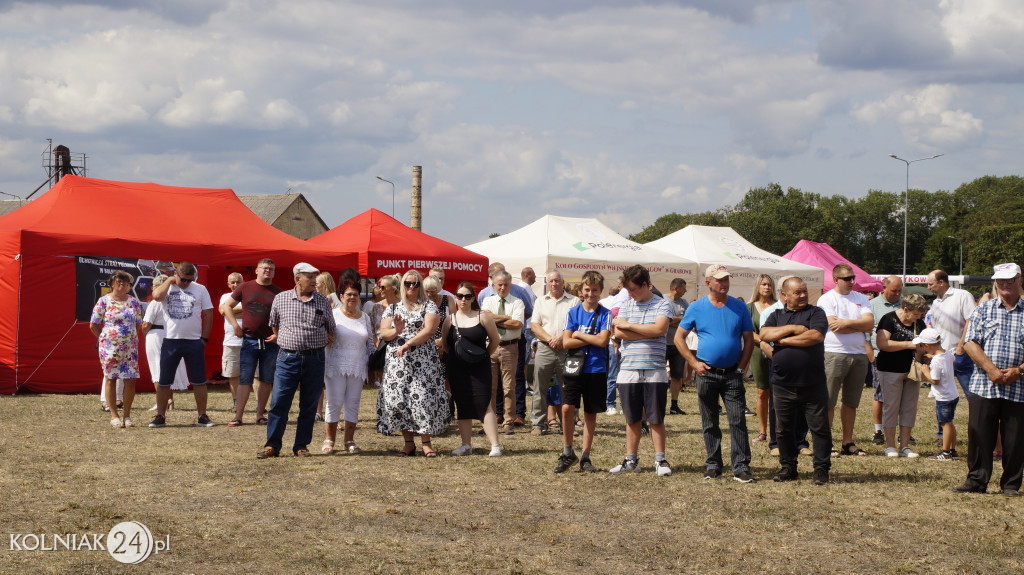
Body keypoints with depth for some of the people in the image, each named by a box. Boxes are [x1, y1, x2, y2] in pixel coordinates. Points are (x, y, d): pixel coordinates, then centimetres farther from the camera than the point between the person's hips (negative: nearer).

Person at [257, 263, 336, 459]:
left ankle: (301, 446, 14)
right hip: (288, 357, -1)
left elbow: (331, 328, 17)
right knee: (279, 403, -3)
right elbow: (274, 324, 18)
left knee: (309, 405, 5)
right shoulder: (281, 299, 4)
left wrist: (326, 340, 10)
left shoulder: (323, 301, 6)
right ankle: (272, 445, 4)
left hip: (315, 359, 1)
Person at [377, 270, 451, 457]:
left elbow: (429, 330, -10)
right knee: (398, 399, -2)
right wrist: (396, 331, -15)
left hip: (423, 360, -3)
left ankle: (426, 443, -2)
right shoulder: (393, 308, 14)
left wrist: (408, 344, -17)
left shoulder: (428, 306, 5)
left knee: (424, 398, -8)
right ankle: (409, 443, 6)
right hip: (397, 362, 3)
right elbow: (383, 333, 7)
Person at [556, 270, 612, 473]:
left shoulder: (605, 314, 1)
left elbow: (603, 340, -12)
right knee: (567, 408, -12)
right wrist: (592, 340, -8)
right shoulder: (573, 312, 5)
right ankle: (567, 453, 3)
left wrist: (579, 335, -6)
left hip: (596, 369, 0)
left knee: (591, 413, 6)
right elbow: (566, 342, -3)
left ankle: (585, 457, 16)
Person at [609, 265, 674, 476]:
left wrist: (628, 325, -8)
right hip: (628, 371, 3)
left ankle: (660, 460, 9)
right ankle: (631, 460, 17)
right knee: (632, 418, 10)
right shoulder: (626, 306, 11)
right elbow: (618, 333, -2)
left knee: (656, 418, 1)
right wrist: (648, 332, -7)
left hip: (654, 371, -3)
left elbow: (659, 329, -16)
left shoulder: (662, 305, 1)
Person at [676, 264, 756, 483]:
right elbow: (679, 338, 6)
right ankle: (713, 465, 16)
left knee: (738, 421, -7)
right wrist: (694, 362, -3)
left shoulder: (739, 307, 5)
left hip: (732, 374, 0)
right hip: (706, 373, 0)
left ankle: (741, 467, -5)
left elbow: (749, 340, 8)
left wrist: (741, 367, -1)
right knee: (709, 423, 7)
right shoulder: (696, 308, 2)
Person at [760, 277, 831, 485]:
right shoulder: (777, 315, 13)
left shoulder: (815, 313, 4)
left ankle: (822, 468, 7)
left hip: (812, 385, -3)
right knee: (784, 429, 10)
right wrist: (793, 329, -11)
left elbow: (816, 336, -14)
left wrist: (784, 340, -7)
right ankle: (788, 467, 21)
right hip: (783, 384, 3)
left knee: (819, 427, -1)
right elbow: (764, 334, -4)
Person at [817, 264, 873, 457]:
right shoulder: (826, 299, -1)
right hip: (834, 354, -5)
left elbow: (870, 323, 1)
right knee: (828, 402, -5)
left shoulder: (861, 299, 15)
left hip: (859, 355, 5)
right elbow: (834, 325, -14)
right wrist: (860, 325, -3)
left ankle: (848, 442, 16)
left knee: (851, 403, 9)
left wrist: (847, 322, -13)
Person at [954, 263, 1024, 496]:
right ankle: (976, 480, 10)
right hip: (984, 385, 0)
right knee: (979, 435, -1)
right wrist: (991, 369, -12)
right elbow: (970, 343, 0)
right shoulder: (984, 310, 10)